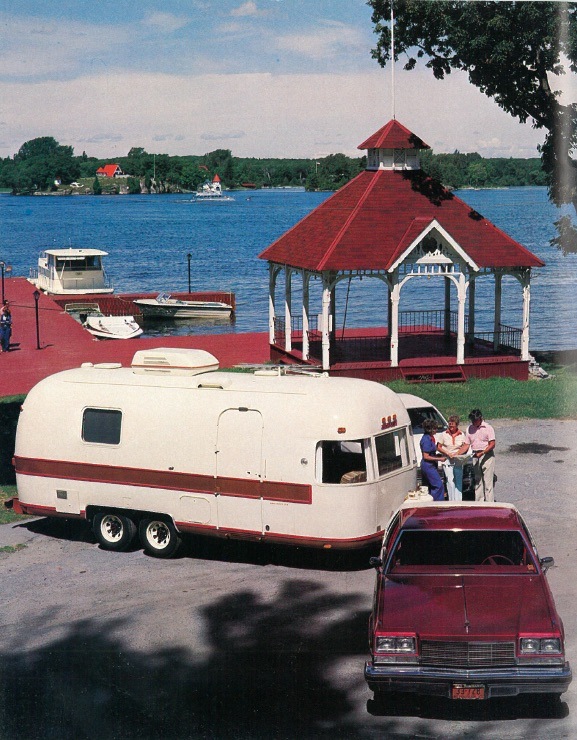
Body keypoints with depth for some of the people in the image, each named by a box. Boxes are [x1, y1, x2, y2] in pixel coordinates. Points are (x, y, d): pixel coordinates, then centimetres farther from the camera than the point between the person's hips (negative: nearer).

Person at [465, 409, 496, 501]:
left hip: (487, 455, -5)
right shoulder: (470, 429, 9)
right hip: (475, 456, 5)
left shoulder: (488, 428, -5)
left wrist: (482, 453, -22)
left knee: (488, 480, -7)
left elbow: (492, 444, -10)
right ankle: (478, 502, 14)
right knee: (477, 480, 9)